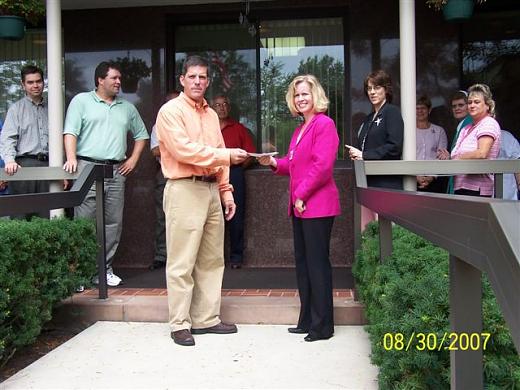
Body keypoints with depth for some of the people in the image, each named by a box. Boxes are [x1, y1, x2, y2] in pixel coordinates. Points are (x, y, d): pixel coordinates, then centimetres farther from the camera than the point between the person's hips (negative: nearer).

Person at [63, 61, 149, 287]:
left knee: (113, 223, 5)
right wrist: (71, 158, -19)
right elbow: (70, 132, -4)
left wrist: (133, 160, 11)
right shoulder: (81, 101, 5)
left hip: (117, 171, 5)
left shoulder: (127, 108, 18)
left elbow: (141, 135, 24)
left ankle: (104, 269, 15)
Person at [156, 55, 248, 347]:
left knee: (212, 260, 11)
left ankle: (207, 319, 20)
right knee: (182, 262, -3)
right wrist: (226, 155, -16)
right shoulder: (171, 111, -4)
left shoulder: (211, 114, 19)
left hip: (211, 190, 8)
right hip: (185, 190, -8)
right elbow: (183, 149, -16)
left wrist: (226, 192, 15)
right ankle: (180, 324, 7)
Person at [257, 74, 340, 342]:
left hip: (317, 205, -9)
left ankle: (322, 326, 7)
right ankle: (307, 320, 24)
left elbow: (322, 166, -18)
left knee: (317, 263, -3)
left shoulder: (324, 124, -10)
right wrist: (274, 163, 5)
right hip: (300, 206, 9)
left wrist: (301, 194, -15)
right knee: (302, 262, 13)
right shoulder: (300, 129, 19)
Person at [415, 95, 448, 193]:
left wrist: (432, 177, -8)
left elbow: (442, 158, 5)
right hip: (413, 180, -1)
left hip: (435, 180, 1)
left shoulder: (439, 131, 11)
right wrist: (416, 176, -11)